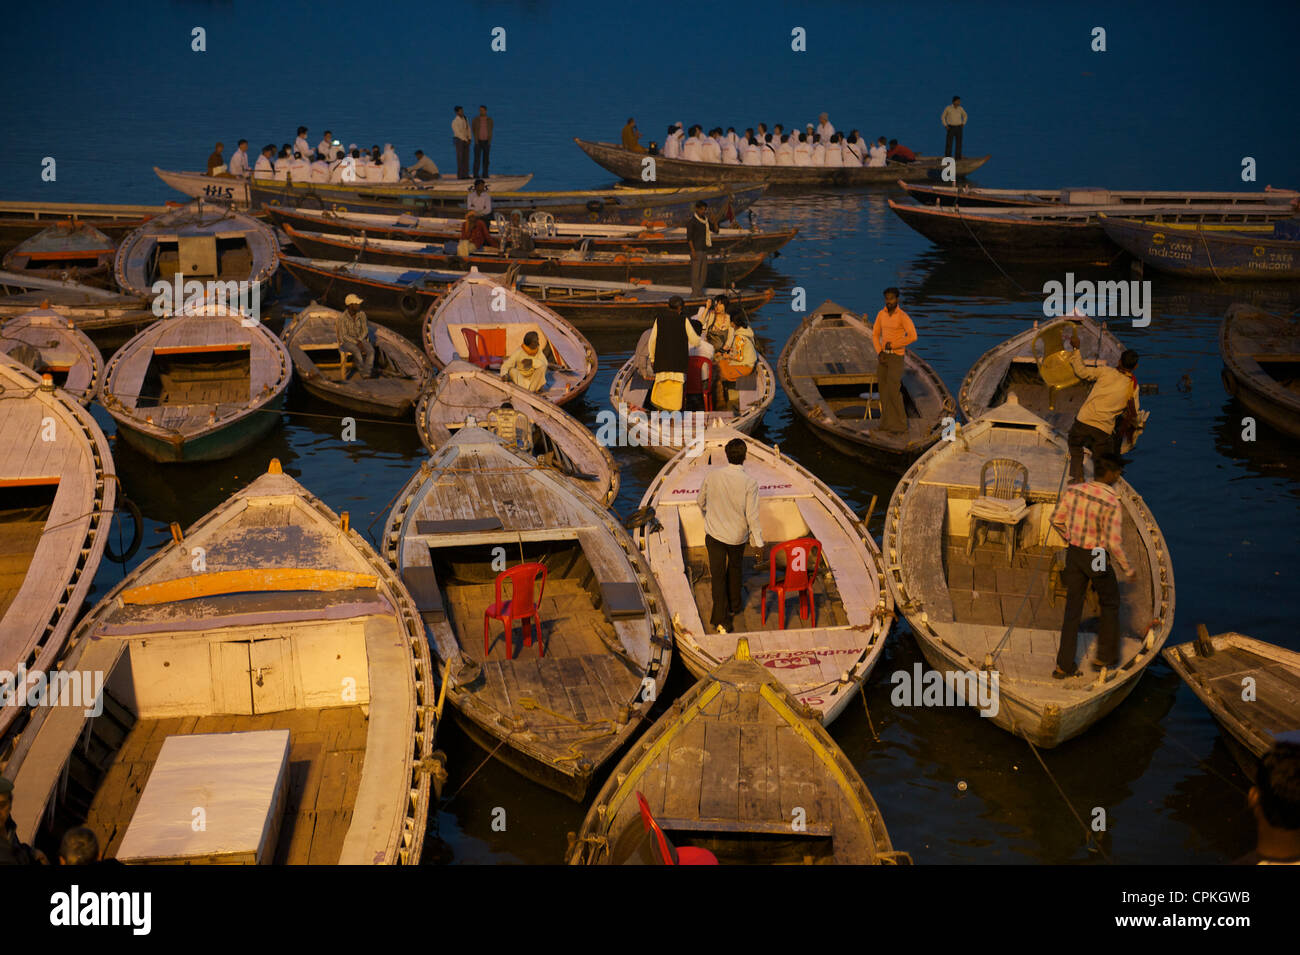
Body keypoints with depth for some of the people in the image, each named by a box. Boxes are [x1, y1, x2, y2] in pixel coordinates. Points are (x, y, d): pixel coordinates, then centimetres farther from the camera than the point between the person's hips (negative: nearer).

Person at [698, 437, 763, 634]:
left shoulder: (712, 475, -13)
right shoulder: (749, 483, -21)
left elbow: (700, 501, 4)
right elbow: (752, 516, -18)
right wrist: (757, 542, -6)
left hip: (714, 533, 0)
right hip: (738, 536, 0)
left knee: (718, 576, 6)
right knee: (734, 569, 25)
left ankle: (721, 619, 2)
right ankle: (734, 607, 42)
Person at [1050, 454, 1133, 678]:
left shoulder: (1073, 490, -6)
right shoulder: (1111, 502, -23)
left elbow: (1057, 520, 6)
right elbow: (1114, 542, -23)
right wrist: (1128, 569, -8)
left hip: (1074, 553, 5)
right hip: (1098, 559, -5)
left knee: (1073, 608, 12)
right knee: (1109, 603, 21)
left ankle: (1064, 665, 13)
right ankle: (1105, 655, 29)